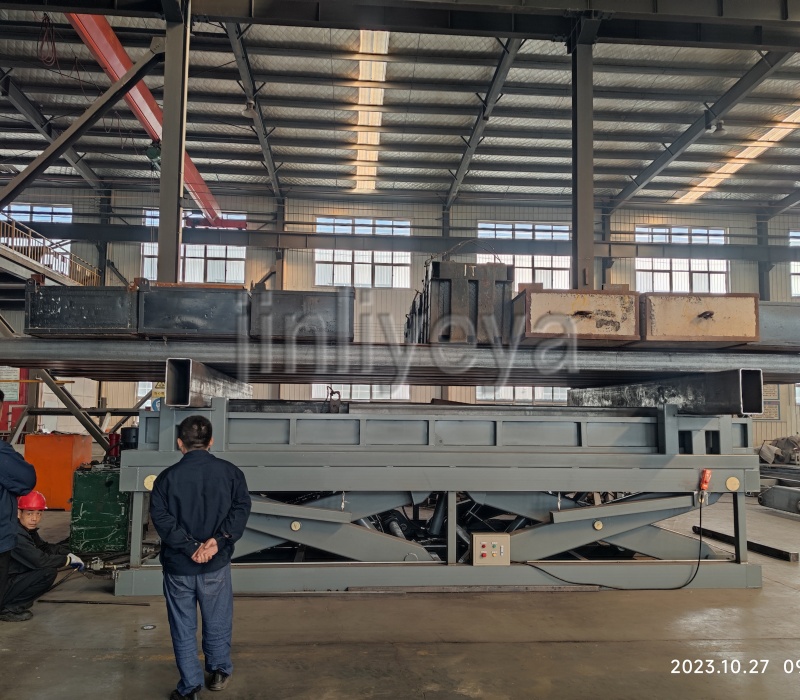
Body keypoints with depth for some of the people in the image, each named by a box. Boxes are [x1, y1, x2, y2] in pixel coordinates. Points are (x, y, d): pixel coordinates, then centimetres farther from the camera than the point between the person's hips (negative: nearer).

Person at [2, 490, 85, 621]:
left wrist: (68, 553, 1)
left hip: (13, 577, 10)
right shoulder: (16, 534, -25)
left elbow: (44, 547, 17)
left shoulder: (28, 529, 4)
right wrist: (68, 560, -15)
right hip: (5, 587, -10)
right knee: (48, 572, -20)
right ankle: (8, 608, -7)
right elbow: (39, 560, -28)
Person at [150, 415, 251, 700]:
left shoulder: (167, 477, -5)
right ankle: (219, 671, 34)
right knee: (217, 622, 19)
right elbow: (241, 508, -13)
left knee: (183, 627, 13)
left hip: (178, 565, 0)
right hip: (216, 564, 1)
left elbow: (161, 518, -13)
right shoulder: (230, 472, -4)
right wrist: (218, 540, -17)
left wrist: (189, 547, -15)